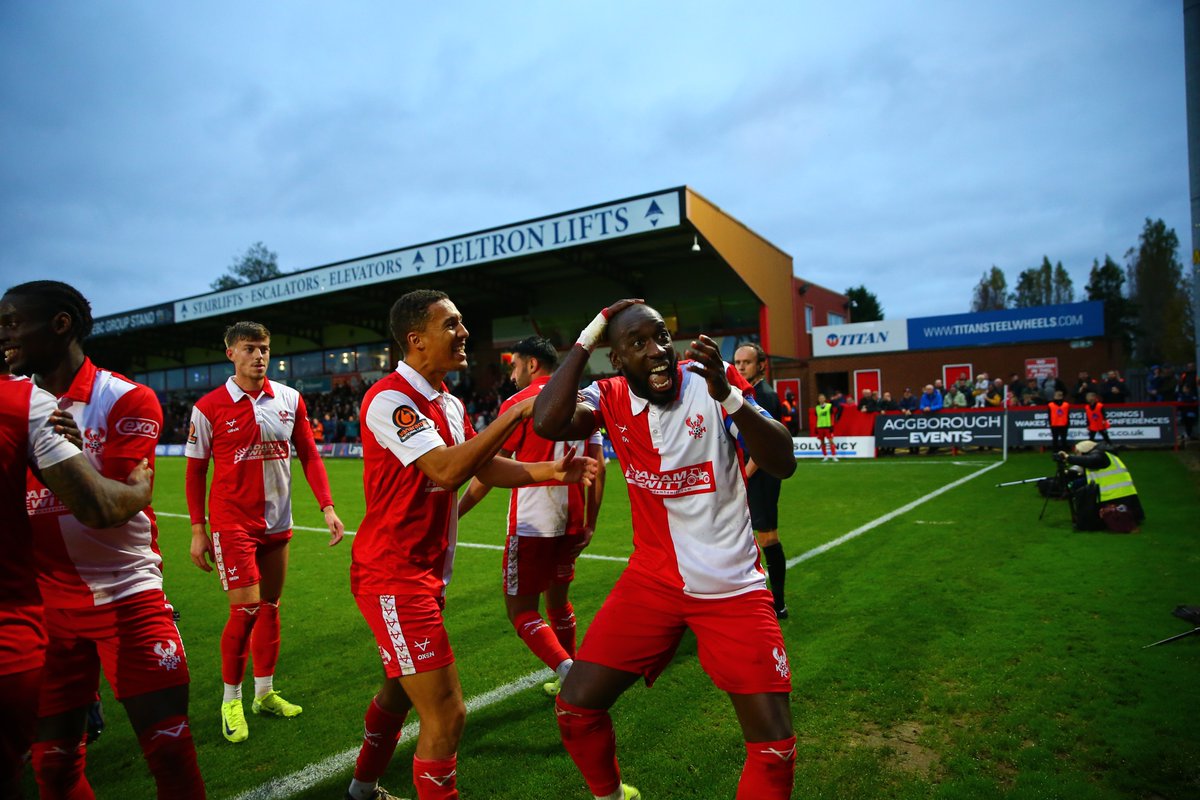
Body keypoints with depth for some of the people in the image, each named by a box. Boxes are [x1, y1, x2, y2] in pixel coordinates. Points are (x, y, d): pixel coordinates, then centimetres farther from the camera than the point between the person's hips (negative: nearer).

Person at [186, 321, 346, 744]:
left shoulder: (290, 400, 1)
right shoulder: (209, 407, -6)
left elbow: (309, 455, 4)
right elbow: (195, 471, -1)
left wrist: (327, 507, -5)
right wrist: (198, 530, -4)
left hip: (277, 523, 4)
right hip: (232, 523, -4)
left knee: (270, 608, 13)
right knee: (246, 610, -6)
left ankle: (265, 693, 29)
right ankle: (231, 700, 15)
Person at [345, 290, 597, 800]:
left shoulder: (449, 403, 9)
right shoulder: (389, 399, -19)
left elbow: (485, 468, 14)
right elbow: (447, 470, -31)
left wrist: (551, 471, 1)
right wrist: (518, 411, -27)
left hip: (427, 572, 9)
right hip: (393, 576, -9)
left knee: (400, 690, 25)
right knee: (446, 714, -6)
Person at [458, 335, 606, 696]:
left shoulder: (520, 402, -7)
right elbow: (598, 465, 6)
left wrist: (455, 512, -1)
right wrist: (589, 523, 11)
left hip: (532, 522, -7)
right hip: (571, 520, 7)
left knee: (520, 608, 2)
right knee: (557, 599, 21)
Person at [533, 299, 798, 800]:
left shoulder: (710, 382, -10)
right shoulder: (610, 399, -5)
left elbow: (783, 464, -18)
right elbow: (547, 423, -26)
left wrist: (728, 396, -32)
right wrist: (586, 339, -19)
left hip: (733, 585, -1)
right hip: (652, 581, 2)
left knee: (775, 747, -3)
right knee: (575, 709, 1)